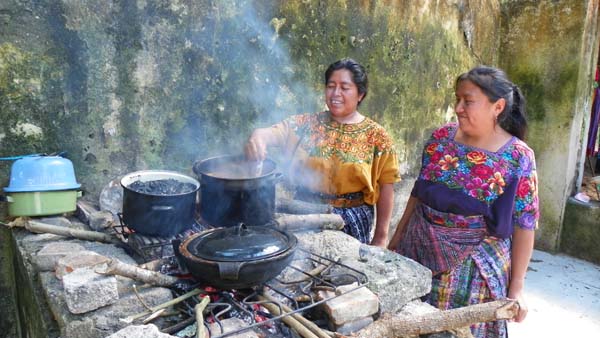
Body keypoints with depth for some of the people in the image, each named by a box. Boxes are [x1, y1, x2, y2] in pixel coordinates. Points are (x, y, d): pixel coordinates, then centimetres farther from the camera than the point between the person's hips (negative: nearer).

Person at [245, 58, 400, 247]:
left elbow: (385, 187, -3)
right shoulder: (307, 123, -2)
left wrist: (380, 237, -4)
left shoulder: (376, 136, -5)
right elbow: (274, 132, -17)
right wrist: (258, 137, -41)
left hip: (352, 223, -1)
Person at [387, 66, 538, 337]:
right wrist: (398, 236, 12)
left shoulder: (518, 159, -12)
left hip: (472, 267, -3)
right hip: (417, 253, 4)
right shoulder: (442, 138, -2)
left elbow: (524, 225, -8)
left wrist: (516, 286, -7)